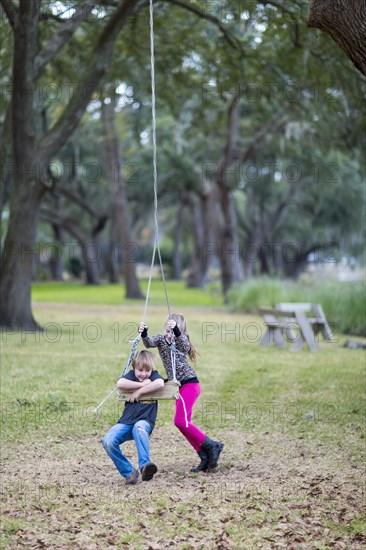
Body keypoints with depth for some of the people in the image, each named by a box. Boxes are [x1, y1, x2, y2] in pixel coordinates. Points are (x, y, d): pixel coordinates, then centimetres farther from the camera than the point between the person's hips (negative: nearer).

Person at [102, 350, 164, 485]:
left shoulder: (153, 375, 9)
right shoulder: (131, 375, 12)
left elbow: (160, 383, -18)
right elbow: (120, 383, -12)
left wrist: (139, 391, -14)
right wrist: (142, 384, -12)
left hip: (145, 421, -3)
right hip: (126, 421, 3)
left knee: (139, 428, -40)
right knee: (108, 441, -23)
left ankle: (144, 466, -47)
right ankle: (129, 473, -10)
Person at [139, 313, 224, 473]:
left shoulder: (181, 339, -5)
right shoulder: (161, 339, 7)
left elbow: (185, 347, -29)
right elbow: (149, 344, -14)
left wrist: (176, 331, -45)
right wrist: (144, 334, -35)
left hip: (189, 383, -7)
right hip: (178, 386, 7)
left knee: (180, 421, -17)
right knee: (184, 423, 5)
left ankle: (211, 446, -7)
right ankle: (206, 458, 10)